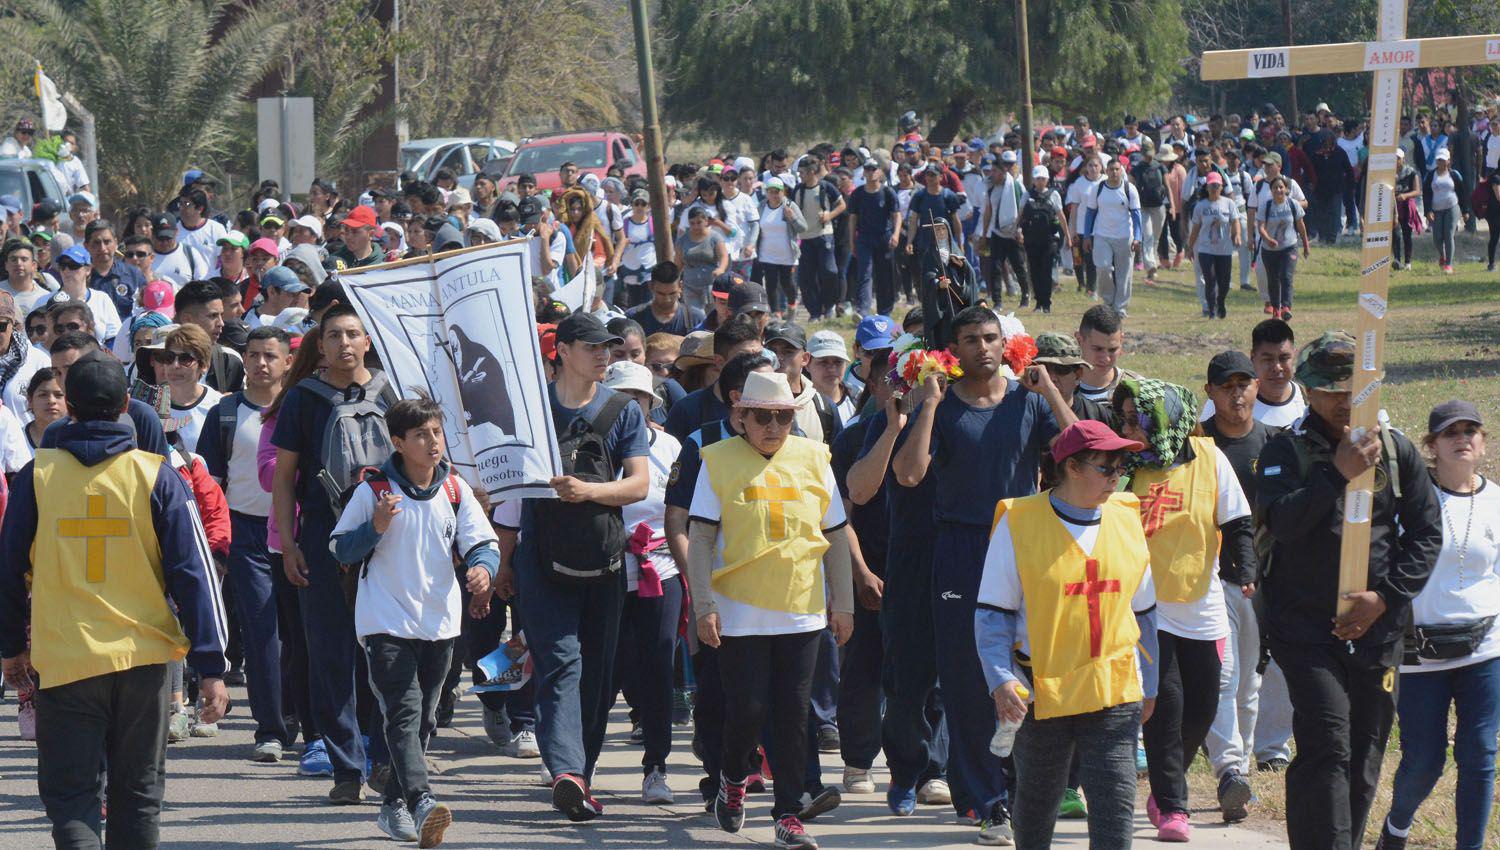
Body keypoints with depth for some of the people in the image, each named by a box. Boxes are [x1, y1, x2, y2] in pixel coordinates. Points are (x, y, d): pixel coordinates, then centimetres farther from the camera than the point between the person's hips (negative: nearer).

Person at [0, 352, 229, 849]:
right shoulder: (156, 476, -4)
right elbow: (194, 573, -6)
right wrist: (212, 667, -3)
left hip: (64, 660, -1)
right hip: (144, 658, 1)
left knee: (70, 795, 2)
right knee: (138, 795, 15)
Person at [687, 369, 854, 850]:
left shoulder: (813, 459, 6)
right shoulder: (719, 461, -1)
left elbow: (835, 537, 12)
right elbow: (700, 539, -2)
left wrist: (843, 602, 9)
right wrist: (703, 605, -9)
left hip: (801, 612, 2)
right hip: (740, 614, -2)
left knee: (793, 716, 2)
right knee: (747, 709, -2)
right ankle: (734, 779, 27)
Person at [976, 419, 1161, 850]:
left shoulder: (1126, 519, 7)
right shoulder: (1019, 523, -6)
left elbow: (1143, 612, 17)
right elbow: (992, 613, -4)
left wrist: (1148, 685, 19)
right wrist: (1001, 679, -16)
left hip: (1115, 689, 2)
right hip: (1042, 686, -2)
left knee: (1115, 802, -8)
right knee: (1037, 799, 12)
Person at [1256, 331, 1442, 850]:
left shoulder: (1396, 450, 7)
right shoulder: (1284, 452, -1)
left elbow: (1427, 534, 6)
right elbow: (1282, 520, -18)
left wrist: (1385, 596, -5)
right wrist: (1339, 472, -23)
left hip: (1378, 627, 3)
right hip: (1306, 627, -3)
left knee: (1365, 760, 8)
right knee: (1327, 748, -16)